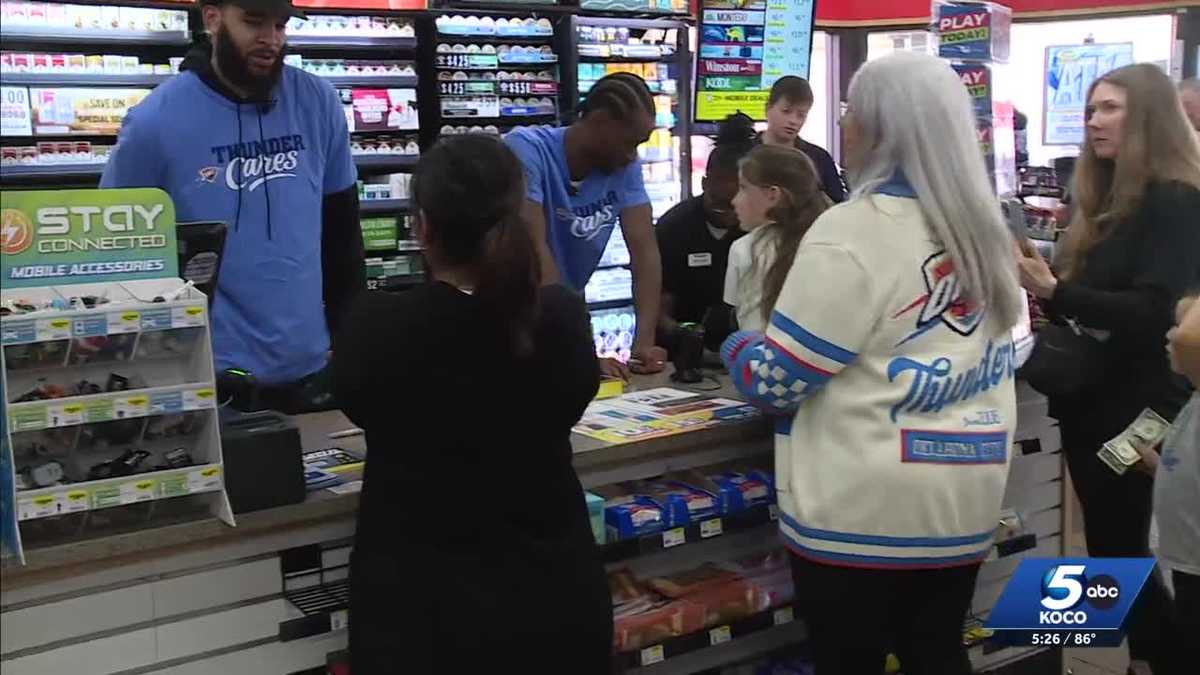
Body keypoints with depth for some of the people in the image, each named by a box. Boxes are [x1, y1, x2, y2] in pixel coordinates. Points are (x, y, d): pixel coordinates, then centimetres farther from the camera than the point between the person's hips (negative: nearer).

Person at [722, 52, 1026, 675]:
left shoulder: (854, 230, -18)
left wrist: (737, 347, 6)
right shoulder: (984, 227, 7)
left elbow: (773, 380, -15)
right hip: (964, 501, 7)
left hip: (864, 510, -7)